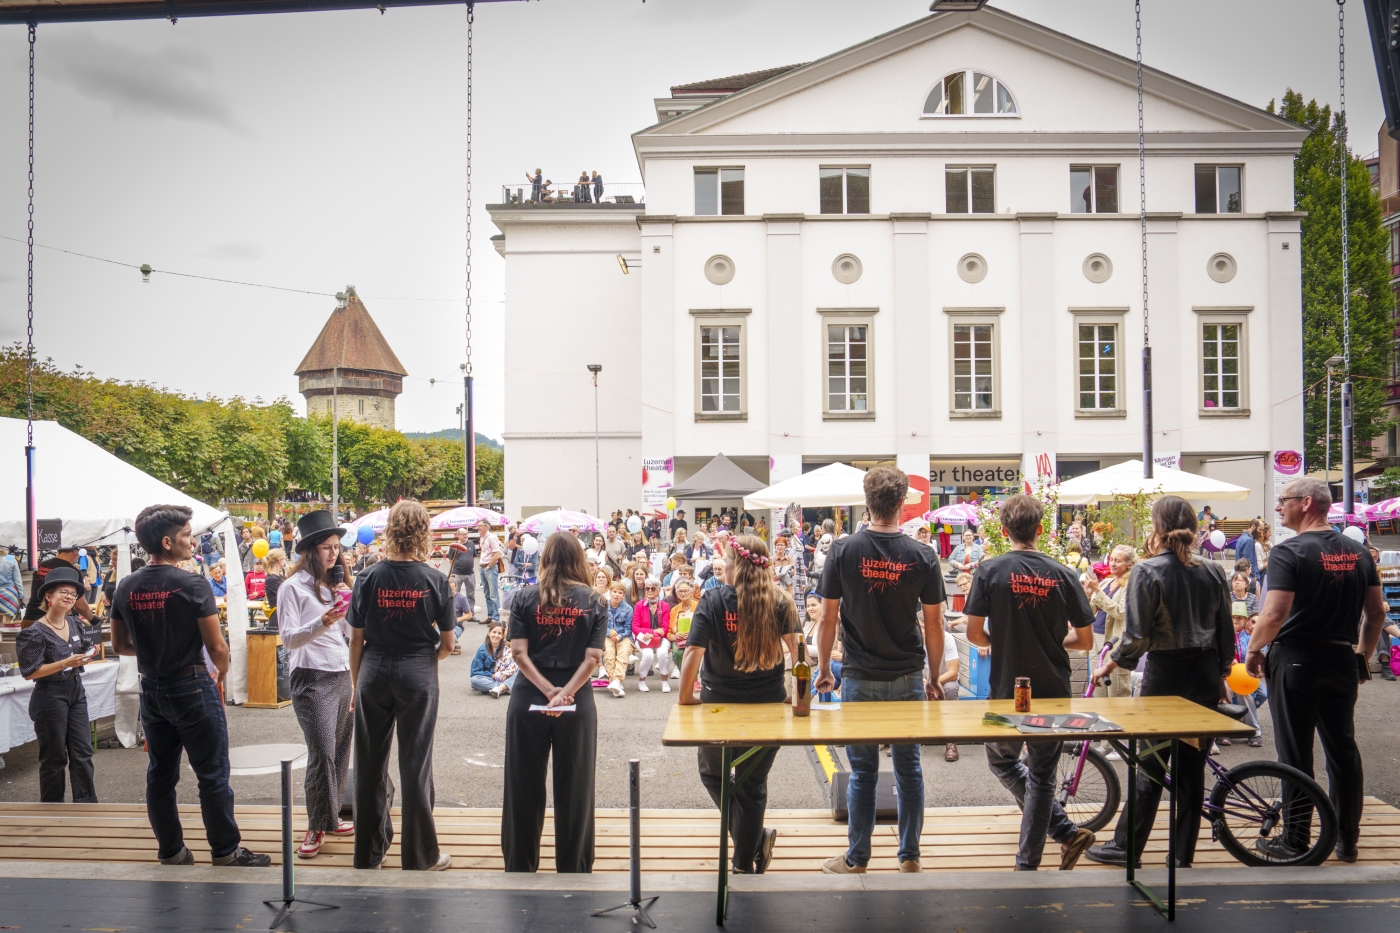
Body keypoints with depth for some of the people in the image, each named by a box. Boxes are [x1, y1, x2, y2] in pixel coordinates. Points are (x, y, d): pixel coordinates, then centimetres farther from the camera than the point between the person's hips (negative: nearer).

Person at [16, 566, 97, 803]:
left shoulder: (75, 625, 6)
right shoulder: (36, 633, -14)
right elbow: (29, 672, -17)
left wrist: (88, 655, -2)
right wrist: (66, 663, -24)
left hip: (76, 692, 6)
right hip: (50, 696, -6)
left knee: (83, 752, 5)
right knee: (54, 756, 4)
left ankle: (86, 803, 10)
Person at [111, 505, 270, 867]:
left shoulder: (125, 588, 1)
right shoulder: (193, 585, -17)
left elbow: (120, 645, 10)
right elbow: (217, 648, -16)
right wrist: (222, 671, 5)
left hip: (152, 690, 6)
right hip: (193, 688, -6)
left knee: (160, 774, 14)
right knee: (212, 774, 3)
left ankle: (171, 851, 24)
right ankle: (226, 851, 10)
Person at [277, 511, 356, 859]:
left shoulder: (335, 585, 14)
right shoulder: (293, 588, -6)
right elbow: (289, 638, -14)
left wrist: (347, 608, 1)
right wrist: (321, 623, -28)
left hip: (342, 675, 7)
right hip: (312, 679, -6)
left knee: (340, 751, 8)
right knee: (322, 753, -9)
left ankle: (330, 817, 20)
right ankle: (317, 827, 3)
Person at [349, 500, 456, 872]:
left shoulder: (368, 578, -5)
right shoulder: (435, 581, -8)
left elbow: (356, 640, -1)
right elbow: (448, 643, -4)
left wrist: (356, 684, 12)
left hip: (374, 673, 2)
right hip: (418, 675, -1)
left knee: (370, 764, 13)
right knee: (415, 764, 6)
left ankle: (369, 853, 26)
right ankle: (420, 857, 15)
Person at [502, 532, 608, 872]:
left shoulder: (525, 598, -1)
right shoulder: (593, 602, -1)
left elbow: (519, 652, -9)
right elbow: (593, 657, -11)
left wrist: (549, 691, -12)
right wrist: (566, 693, -14)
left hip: (528, 702, 0)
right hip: (578, 705, 0)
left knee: (524, 787, 12)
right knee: (574, 790, 10)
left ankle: (520, 866, 22)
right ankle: (573, 869, 19)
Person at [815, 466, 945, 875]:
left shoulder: (843, 550, -9)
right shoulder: (922, 556, -6)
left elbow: (828, 617, -5)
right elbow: (934, 623, 0)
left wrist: (824, 668, 7)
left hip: (859, 678, -1)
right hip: (908, 678, 1)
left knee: (862, 772, 8)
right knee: (909, 768, 12)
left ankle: (856, 860, 17)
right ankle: (909, 856, 21)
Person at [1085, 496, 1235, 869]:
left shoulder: (1147, 571, -12)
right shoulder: (1213, 572, 2)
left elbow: (1137, 636, -15)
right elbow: (1226, 632, 7)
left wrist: (1112, 664, 0)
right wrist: (1220, 675, 19)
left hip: (1165, 674, -4)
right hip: (1205, 676, 4)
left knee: (1151, 764, 6)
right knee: (1192, 767, 10)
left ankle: (1127, 846, 15)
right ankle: (1183, 856, 17)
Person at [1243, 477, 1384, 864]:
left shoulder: (1288, 553, -15)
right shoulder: (1358, 552, 5)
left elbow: (1274, 614, -22)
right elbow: (1376, 612, 9)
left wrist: (1253, 649, -7)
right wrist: (1363, 655, 20)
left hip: (1295, 661, -6)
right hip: (1342, 661, 6)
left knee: (1295, 754, 2)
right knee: (1343, 749, 13)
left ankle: (1295, 839, 10)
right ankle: (1347, 839, 22)